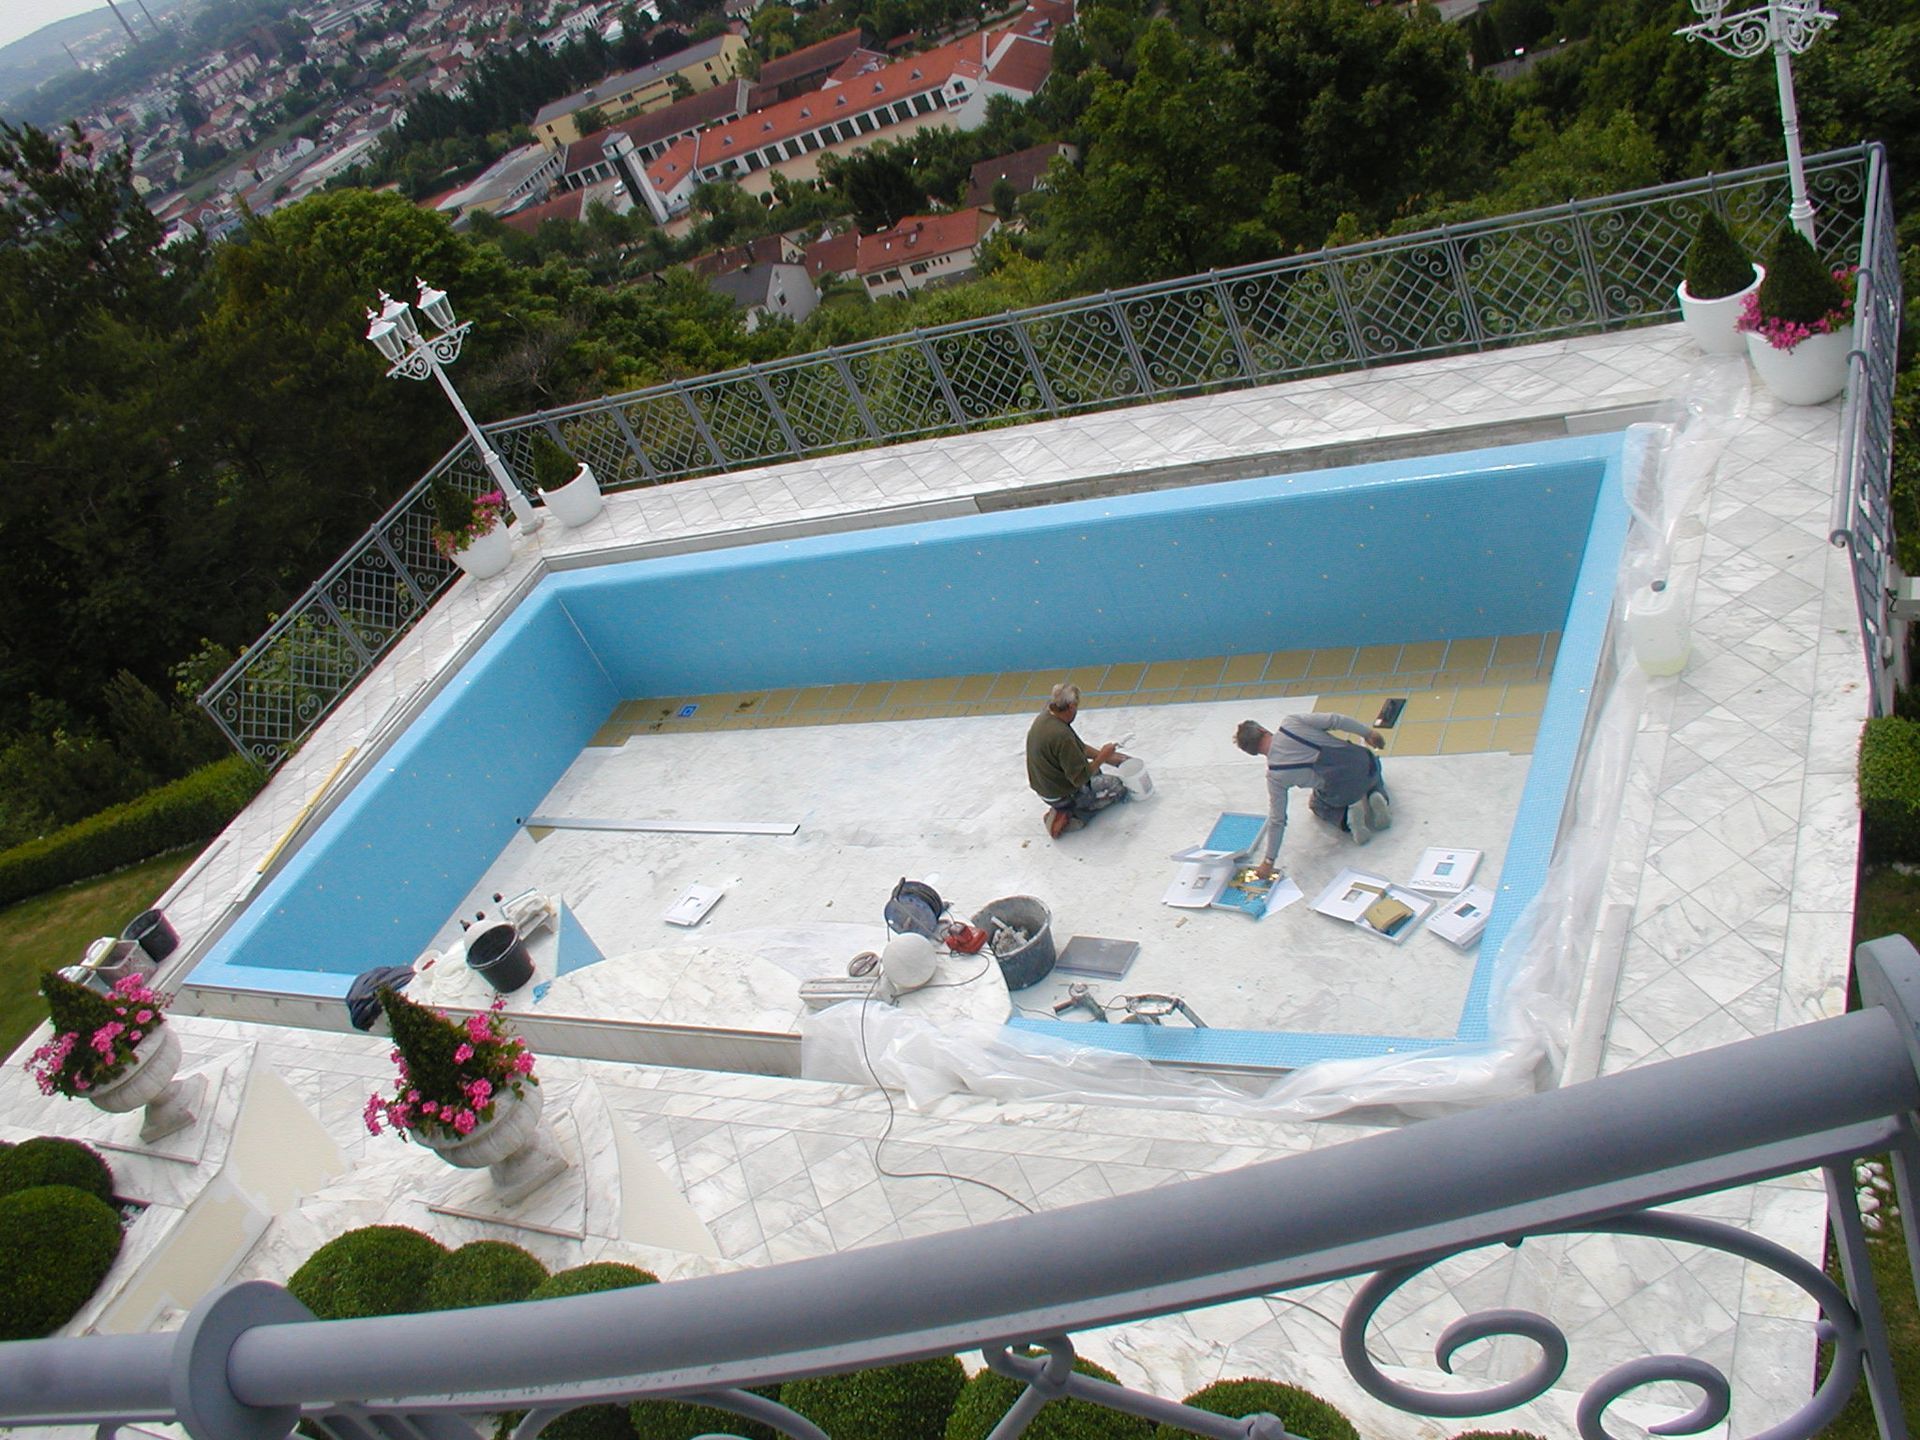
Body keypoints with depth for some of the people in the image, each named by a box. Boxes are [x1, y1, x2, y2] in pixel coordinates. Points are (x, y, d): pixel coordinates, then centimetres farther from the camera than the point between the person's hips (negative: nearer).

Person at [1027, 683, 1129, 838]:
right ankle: (1070, 817, -2)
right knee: (1118, 785, 10)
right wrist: (1101, 758, -15)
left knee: (1093, 769, 32)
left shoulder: (1044, 717, -6)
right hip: (1063, 795, -10)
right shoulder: (1062, 735, -34)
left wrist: (1102, 756, 6)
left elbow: (1079, 747, 9)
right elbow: (1080, 777, -28)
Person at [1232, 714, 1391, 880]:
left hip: (1342, 793, -3)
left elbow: (1277, 820, -4)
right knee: (1373, 783, 41)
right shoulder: (1290, 723, -6)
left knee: (1318, 805, 33)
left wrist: (1269, 861, 3)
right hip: (1365, 764, 3)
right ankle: (1377, 798, 4)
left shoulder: (1274, 775, -6)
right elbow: (1333, 720, -12)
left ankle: (1348, 817, 1)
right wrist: (1368, 731, 2)